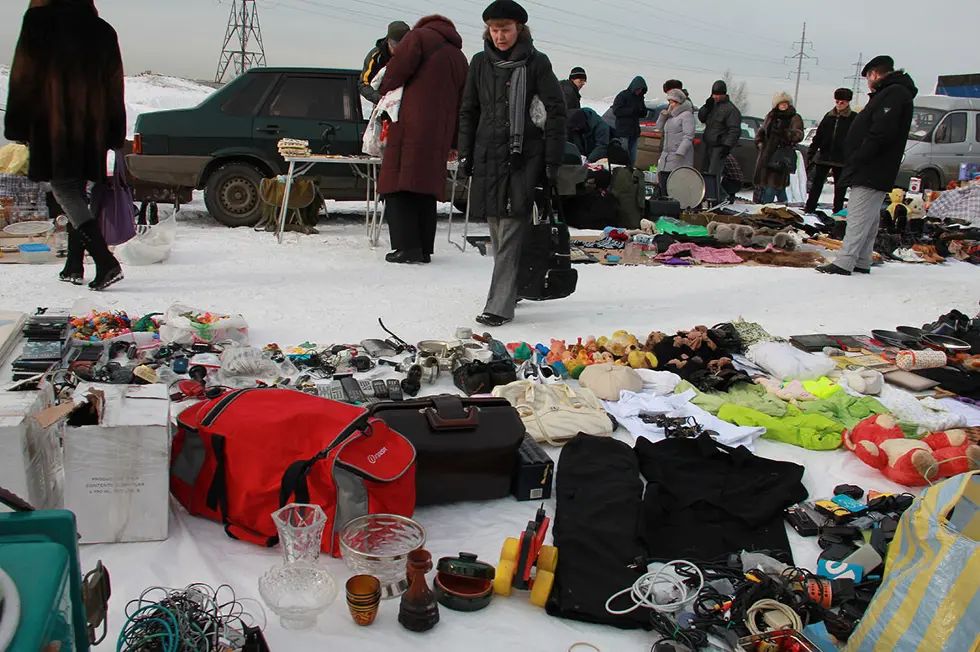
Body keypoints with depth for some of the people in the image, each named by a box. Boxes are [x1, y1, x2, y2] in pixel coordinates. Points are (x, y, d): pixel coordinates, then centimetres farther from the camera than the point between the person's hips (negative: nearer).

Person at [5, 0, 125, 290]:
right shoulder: (103, 30, 11)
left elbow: (23, 78, -3)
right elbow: (114, 88, 13)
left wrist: (17, 125, 1)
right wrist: (115, 136, 17)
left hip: (53, 126, -5)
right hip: (92, 128, 5)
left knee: (64, 190, -8)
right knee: (77, 192, 13)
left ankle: (106, 262, -24)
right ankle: (74, 266, 15)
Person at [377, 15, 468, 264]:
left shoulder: (419, 36, 4)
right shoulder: (459, 57, 23)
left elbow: (396, 71, -7)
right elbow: (461, 105, 21)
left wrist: (385, 92, 14)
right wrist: (451, 143, 22)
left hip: (410, 127, -6)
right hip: (438, 134, 7)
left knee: (399, 187, -5)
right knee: (426, 188, 11)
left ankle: (407, 246, -12)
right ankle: (425, 248, 11)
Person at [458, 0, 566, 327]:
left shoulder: (536, 63, 0)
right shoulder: (480, 63, 11)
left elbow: (556, 111, -1)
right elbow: (468, 111, 18)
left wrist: (552, 161, -6)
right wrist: (465, 154, 11)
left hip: (524, 157, -4)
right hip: (488, 156, 5)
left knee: (511, 232, -11)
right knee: (497, 231, 7)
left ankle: (500, 306, -12)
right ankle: (511, 290, 23)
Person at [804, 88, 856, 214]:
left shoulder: (854, 118, -3)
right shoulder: (829, 116, 8)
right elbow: (818, 136, 10)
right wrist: (810, 154, 4)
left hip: (842, 160, -3)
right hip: (824, 156, 3)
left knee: (840, 190, 4)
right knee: (816, 185, 5)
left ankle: (837, 213, 10)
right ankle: (808, 210, 10)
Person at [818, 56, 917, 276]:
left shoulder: (894, 93, -12)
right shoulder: (889, 93, 21)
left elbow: (882, 133, -23)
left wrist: (858, 159, -20)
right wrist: (856, 161, 13)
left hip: (872, 172, -11)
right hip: (871, 172, 11)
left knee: (858, 217, -12)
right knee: (868, 219, 13)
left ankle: (843, 263, -13)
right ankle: (861, 262, 19)